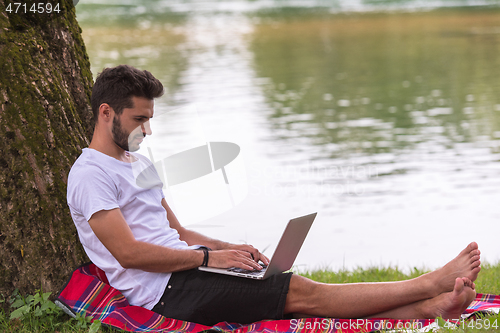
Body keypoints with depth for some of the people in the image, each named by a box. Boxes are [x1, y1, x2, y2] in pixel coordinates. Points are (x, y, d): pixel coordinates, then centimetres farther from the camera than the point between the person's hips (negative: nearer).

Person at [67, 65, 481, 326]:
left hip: (186, 269, 9)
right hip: (166, 291, -9)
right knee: (300, 292, -15)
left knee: (298, 294, -8)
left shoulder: (139, 165, 21)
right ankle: (427, 285, -15)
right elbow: (128, 252, -19)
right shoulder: (90, 175, -9)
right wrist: (209, 257, -15)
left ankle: (427, 308, -18)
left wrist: (228, 248, 7)